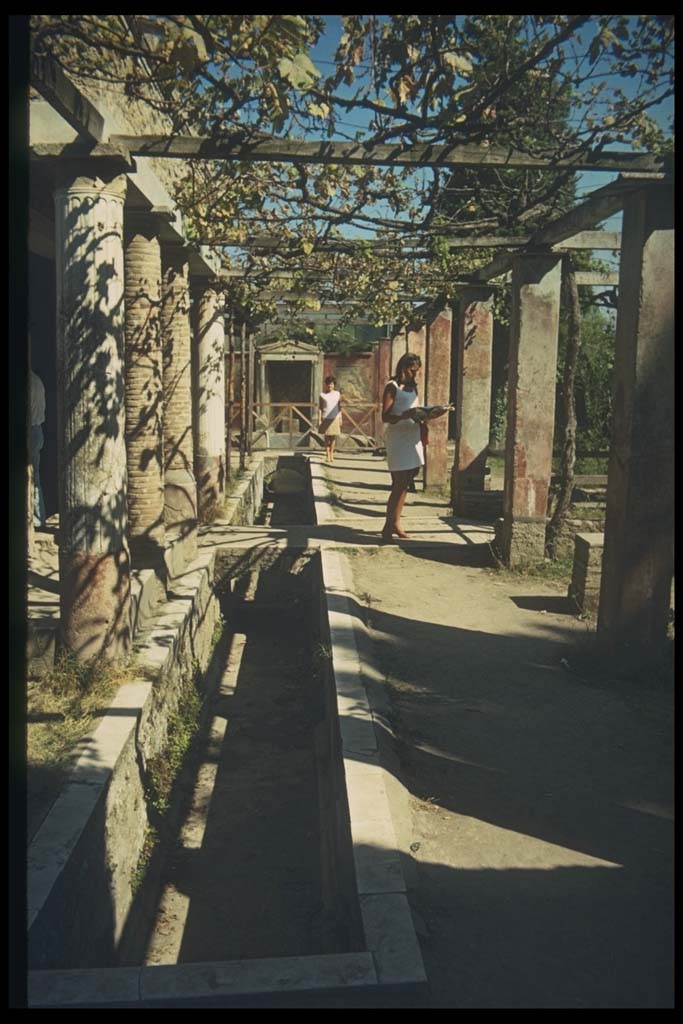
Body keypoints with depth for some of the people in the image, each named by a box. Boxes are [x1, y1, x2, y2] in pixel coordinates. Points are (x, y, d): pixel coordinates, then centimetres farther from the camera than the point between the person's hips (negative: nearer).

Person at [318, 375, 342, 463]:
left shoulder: (337, 394, 8)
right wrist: (319, 420, -3)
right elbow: (320, 408, 4)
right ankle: (327, 455, 3)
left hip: (335, 418, 1)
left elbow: (339, 407, 11)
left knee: (333, 437, 2)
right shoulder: (322, 395, 4)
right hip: (325, 418, -1)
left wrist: (340, 419, 7)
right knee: (327, 437, 0)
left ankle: (331, 454, 12)